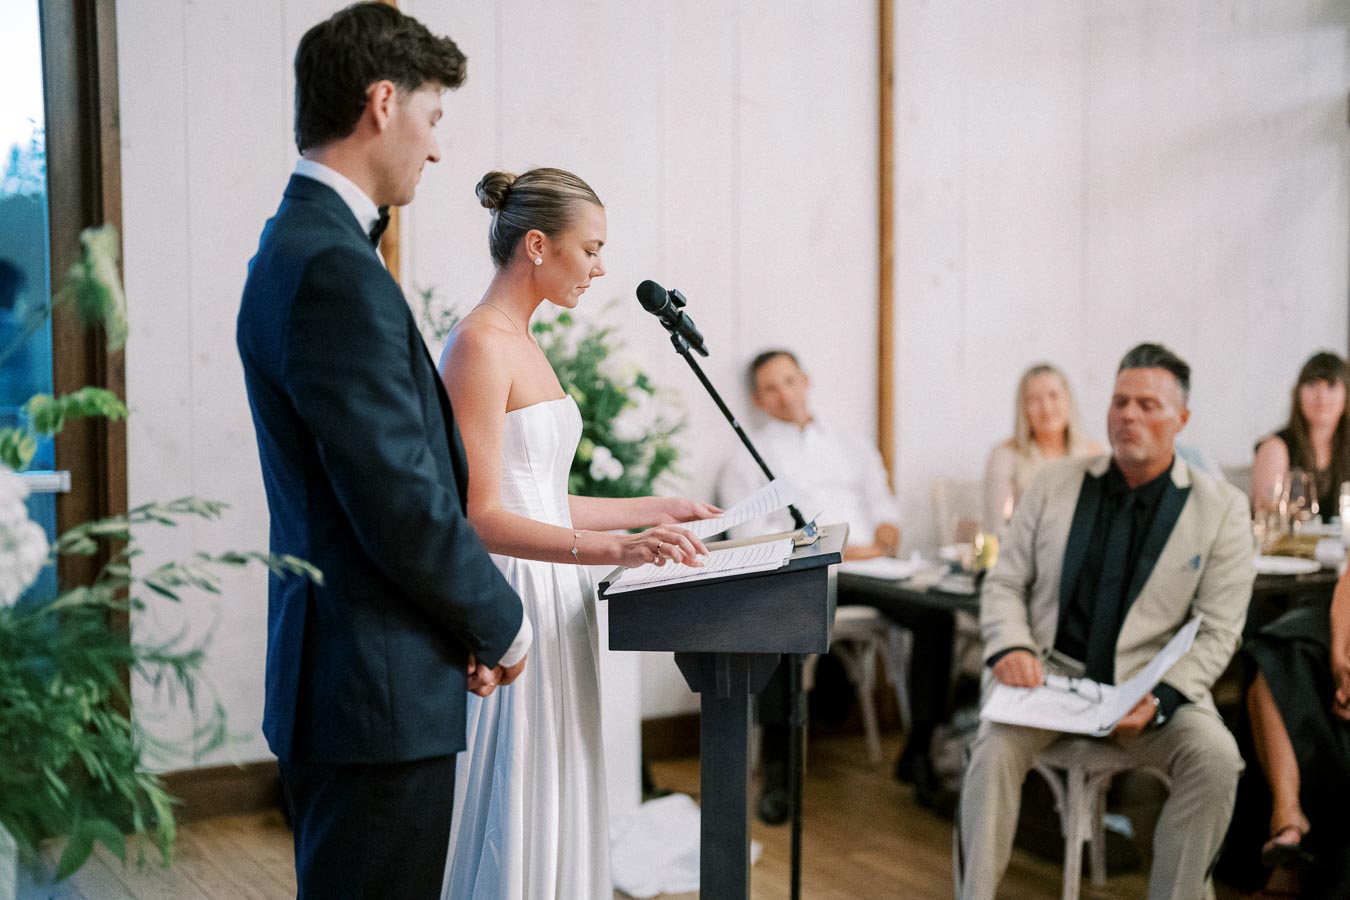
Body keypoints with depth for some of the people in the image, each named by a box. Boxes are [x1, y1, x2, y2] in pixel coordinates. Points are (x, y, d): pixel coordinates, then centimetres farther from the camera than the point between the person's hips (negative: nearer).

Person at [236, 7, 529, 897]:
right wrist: (504, 625, -7)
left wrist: (467, 626, 11)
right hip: (380, 692, -10)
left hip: (338, 681, 10)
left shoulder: (299, 246, 13)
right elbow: (403, 502, -23)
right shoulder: (336, 269, -20)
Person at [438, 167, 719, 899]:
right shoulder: (478, 345, -14)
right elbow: (478, 517, -21)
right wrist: (614, 550, -30)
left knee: (556, 826, 13)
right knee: (510, 833, -1)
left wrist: (651, 511, 20)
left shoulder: (522, 344, 14)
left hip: (553, 609, 9)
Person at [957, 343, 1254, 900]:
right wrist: (1010, 647, -12)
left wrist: (1160, 698, -16)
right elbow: (1004, 583, 9)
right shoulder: (1055, 485, 7)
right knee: (996, 745, -28)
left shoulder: (1221, 508, 2)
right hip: (1050, 672, 1)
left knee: (1216, 758, -28)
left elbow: (1218, 630, 0)